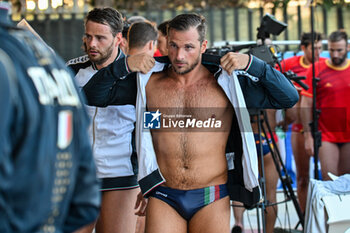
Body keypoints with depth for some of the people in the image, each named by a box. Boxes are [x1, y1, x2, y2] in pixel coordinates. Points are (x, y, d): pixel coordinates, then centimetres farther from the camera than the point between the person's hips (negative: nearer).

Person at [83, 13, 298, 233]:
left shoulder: (226, 84, 2)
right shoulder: (148, 82, 6)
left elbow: (288, 97, 0)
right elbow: (92, 95, 6)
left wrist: (251, 64, -10)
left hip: (212, 200, -1)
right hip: (163, 198, 1)